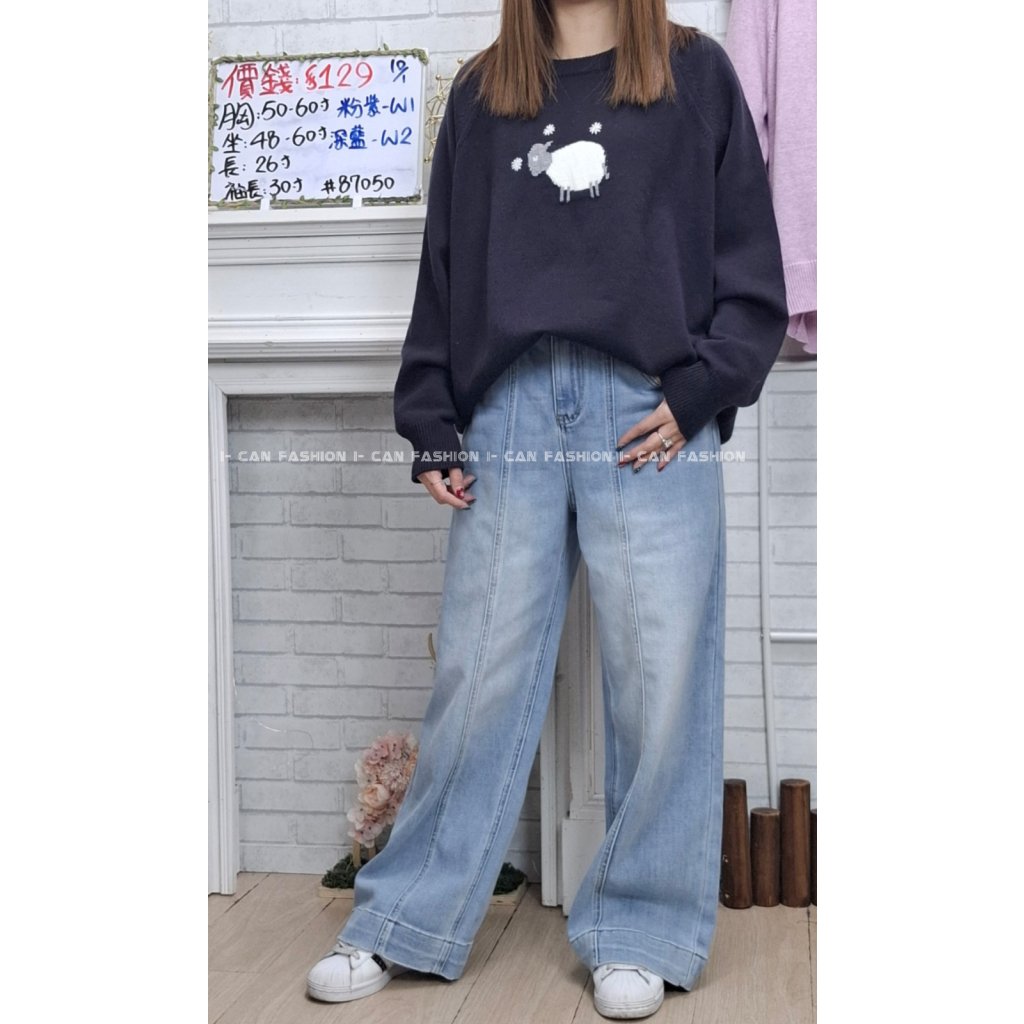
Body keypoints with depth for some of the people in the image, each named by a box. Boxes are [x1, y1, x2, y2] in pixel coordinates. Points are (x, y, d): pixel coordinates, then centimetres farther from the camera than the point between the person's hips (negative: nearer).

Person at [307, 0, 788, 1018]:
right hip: (509, 409, 2)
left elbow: (750, 256, 8)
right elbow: (443, 264, 16)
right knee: (479, 674, 3)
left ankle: (638, 931, 16)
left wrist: (700, 391, -5)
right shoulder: (480, 90, 18)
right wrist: (432, 424, 8)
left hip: (650, 413, -1)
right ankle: (404, 922, 17)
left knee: (660, 681, 0)